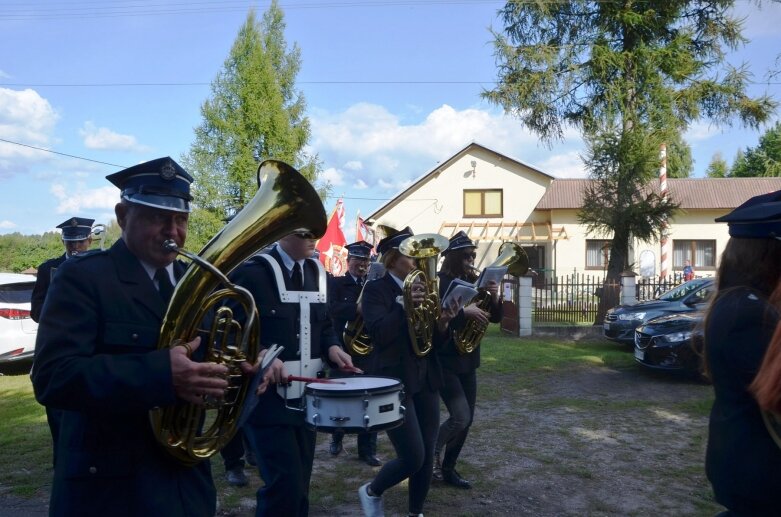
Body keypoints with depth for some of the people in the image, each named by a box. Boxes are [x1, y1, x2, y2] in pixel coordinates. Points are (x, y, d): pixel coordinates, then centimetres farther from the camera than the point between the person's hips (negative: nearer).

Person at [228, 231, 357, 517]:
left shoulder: (316, 272, 10)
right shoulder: (252, 272, -12)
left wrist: (332, 348, -1)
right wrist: (260, 354, -29)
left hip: (305, 395, 7)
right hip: (267, 395, -7)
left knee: (299, 485, 15)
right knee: (286, 485, -9)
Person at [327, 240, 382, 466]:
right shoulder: (335, 283, -1)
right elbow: (332, 308, -20)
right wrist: (358, 308, -34)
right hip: (343, 349, -1)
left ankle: (368, 449, 12)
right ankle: (336, 438, 36)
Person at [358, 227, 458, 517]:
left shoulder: (421, 287, 10)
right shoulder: (376, 289, -8)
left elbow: (434, 340, 11)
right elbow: (379, 335, -21)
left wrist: (442, 323, -9)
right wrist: (405, 304, -25)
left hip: (426, 380, 6)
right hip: (395, 382, -6)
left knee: (427, 456, 9)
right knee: (412, 457, -7)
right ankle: (371, 492, 20)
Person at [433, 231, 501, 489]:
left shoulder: (473, 283, 8)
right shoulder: (438, 283, -12)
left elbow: (495, 317, 6)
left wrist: (494, 297, -13)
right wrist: (463, 311, -31)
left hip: (467, 360, 7)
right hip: (444, 361, -7)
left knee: (466, 419, 10)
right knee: (460, 417, -14)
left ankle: (448, 467, 25)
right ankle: (432, 452, 12)